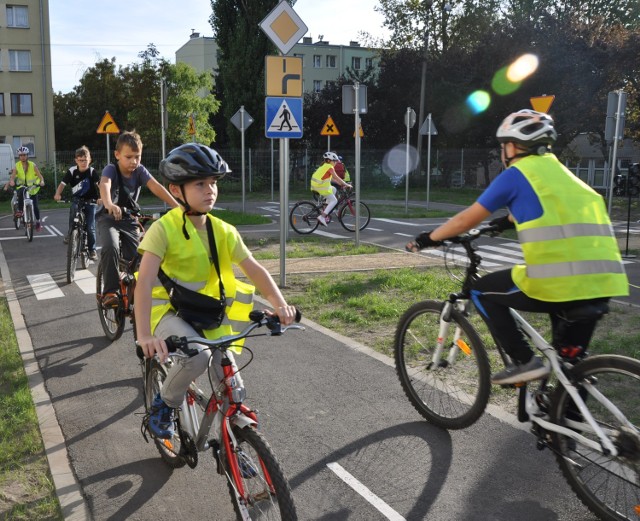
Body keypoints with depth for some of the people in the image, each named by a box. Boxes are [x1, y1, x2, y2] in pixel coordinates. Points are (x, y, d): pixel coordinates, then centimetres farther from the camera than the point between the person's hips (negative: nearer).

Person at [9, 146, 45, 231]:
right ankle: (19, 211, -21)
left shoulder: (32, 165, -8)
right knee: (20, 193, -36)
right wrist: (11, 182, -38)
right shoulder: (17, 166, -6)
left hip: (32, 187, 0)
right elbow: (12, 176, -15)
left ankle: (38, 222, 13)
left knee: (35, 206, -4)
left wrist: (42, 182, -35)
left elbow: (40, 176, -14)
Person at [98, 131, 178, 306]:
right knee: (111, 248, -30)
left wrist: (177, 207, -39)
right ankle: (110, 292, -20)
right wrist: (109, 204, -63)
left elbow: (156, 187, -24)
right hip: (109, 218, -3)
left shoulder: (140, 171, -9)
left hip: (130, 221, 3)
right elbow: (104, 185, -40)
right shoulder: (111, 169, -18)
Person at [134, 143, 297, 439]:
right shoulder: (164, 229, -18)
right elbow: (145, 281, -27)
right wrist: (144, 334, -40)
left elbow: (254, 269, -6)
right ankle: (164, 404, -3)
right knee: (197, 355, -32)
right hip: (169, 311, -5)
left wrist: (280, 304, -24)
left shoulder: (223, 231, -3)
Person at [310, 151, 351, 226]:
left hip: (315, 185, 9)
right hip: (321, 187, -9)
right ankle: (322, 217, -15)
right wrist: (346, 185, -5)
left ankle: (325, 211, 21)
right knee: (334, 201, -2)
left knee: (334, 189, 27)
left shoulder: (324, 166, 19)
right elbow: (337, 178, -12)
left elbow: (332, 178, 24)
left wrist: (341, 184, 21)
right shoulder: (329, 167, -10)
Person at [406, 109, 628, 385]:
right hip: (600, 282, 8)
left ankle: (524, 361, 9)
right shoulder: (559, 171, 23)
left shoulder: (516, 174, 2)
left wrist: (428, 238, 21)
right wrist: (508, 221, 58)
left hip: (557, 282, -7)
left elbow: (466, 220, 6)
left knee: (482, 291, 15)